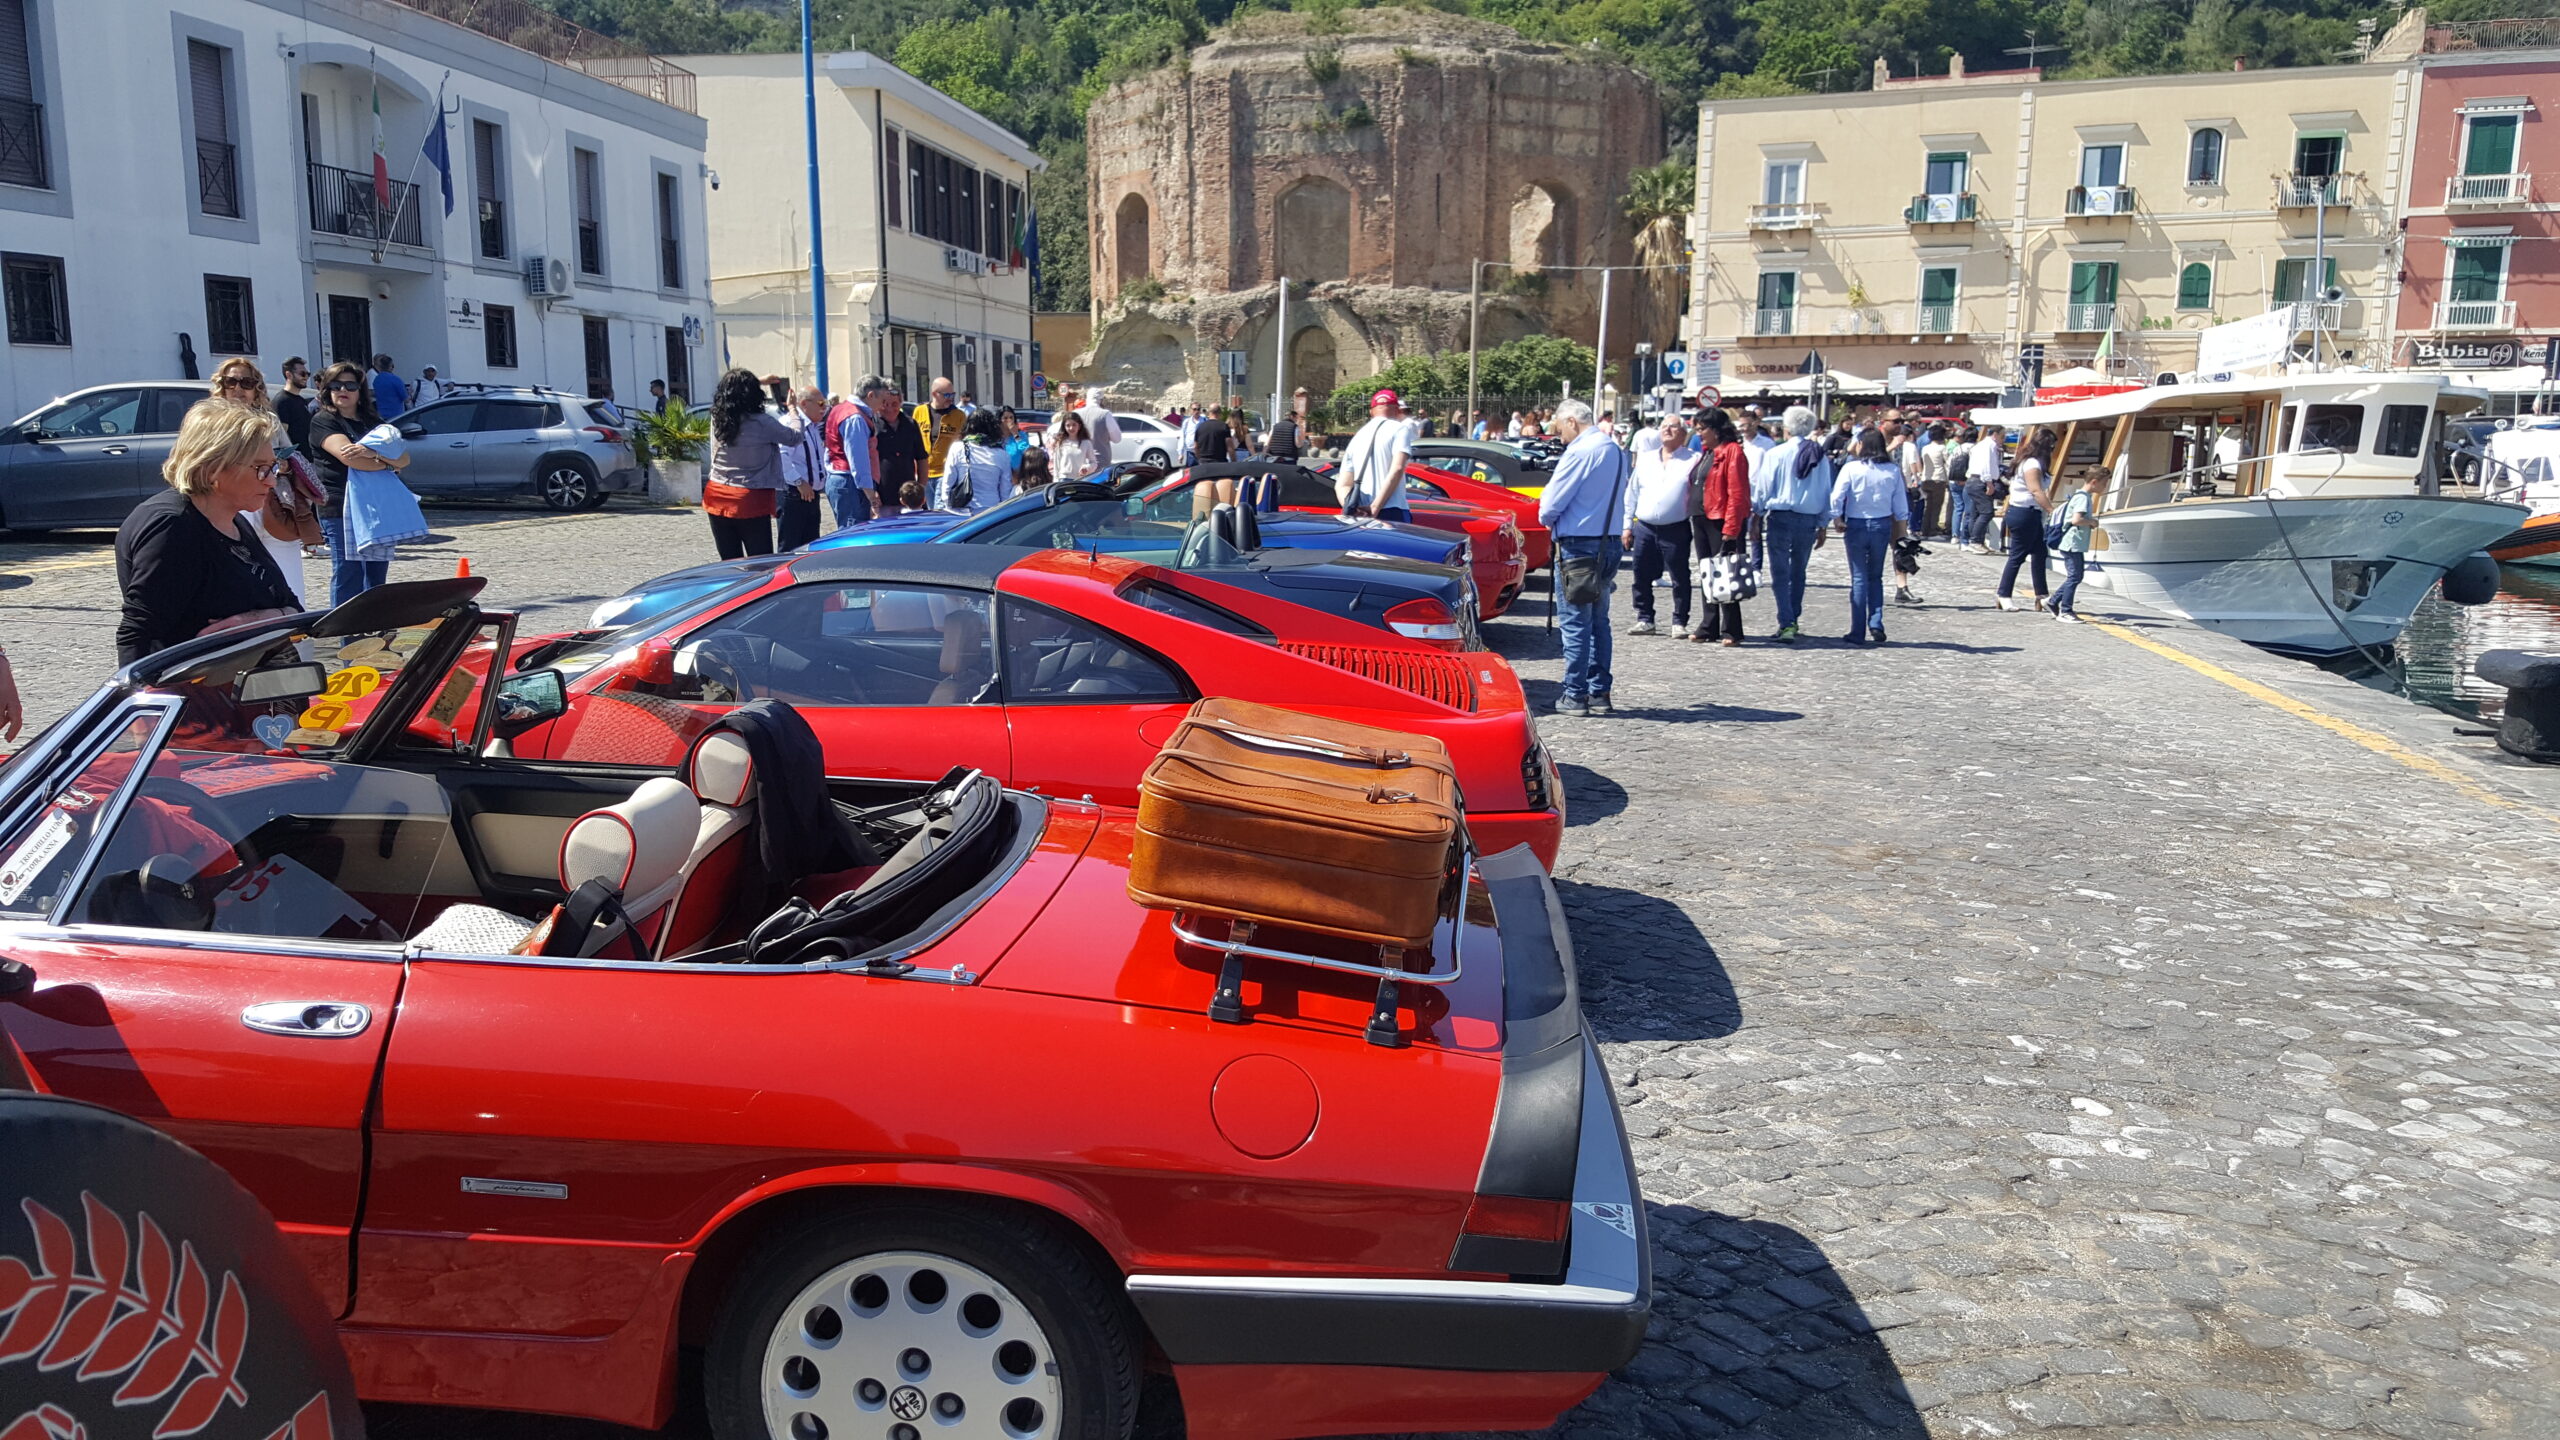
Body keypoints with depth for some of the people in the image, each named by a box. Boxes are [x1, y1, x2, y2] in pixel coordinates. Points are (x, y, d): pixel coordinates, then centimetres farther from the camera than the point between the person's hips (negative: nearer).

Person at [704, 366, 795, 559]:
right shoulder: (762, 423, -15)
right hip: (751, 501, -5)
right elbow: (795, 438, 0)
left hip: (717, 497, 5)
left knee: (730, 563, 11)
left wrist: (761, 381, 33)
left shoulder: (717, 418, 2)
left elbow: (724, 392, 25)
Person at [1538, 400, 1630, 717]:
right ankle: (1598, 692, 18)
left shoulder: (1579, 452, -15)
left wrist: (1546, 518, 7)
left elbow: (1552, 504, -16)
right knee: (1598, 620, 14)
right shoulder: (1615, 450, 12)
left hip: (1578, 545, -8)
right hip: (1608, 543, 9)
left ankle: (1574, 695, 1)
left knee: (1575, 622, -2)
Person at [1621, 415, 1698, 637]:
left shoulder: (1693, 460, 0)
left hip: (1676, 530, -4)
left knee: (1680, 579, 1)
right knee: (1642, 577, 7)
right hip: (1644, 528, 4)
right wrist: (1626, 525, 11)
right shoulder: (1645, 459, 14)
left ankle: (1679, 623, 8)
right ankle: (1644, 619, 18)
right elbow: (1632, 494, 16)